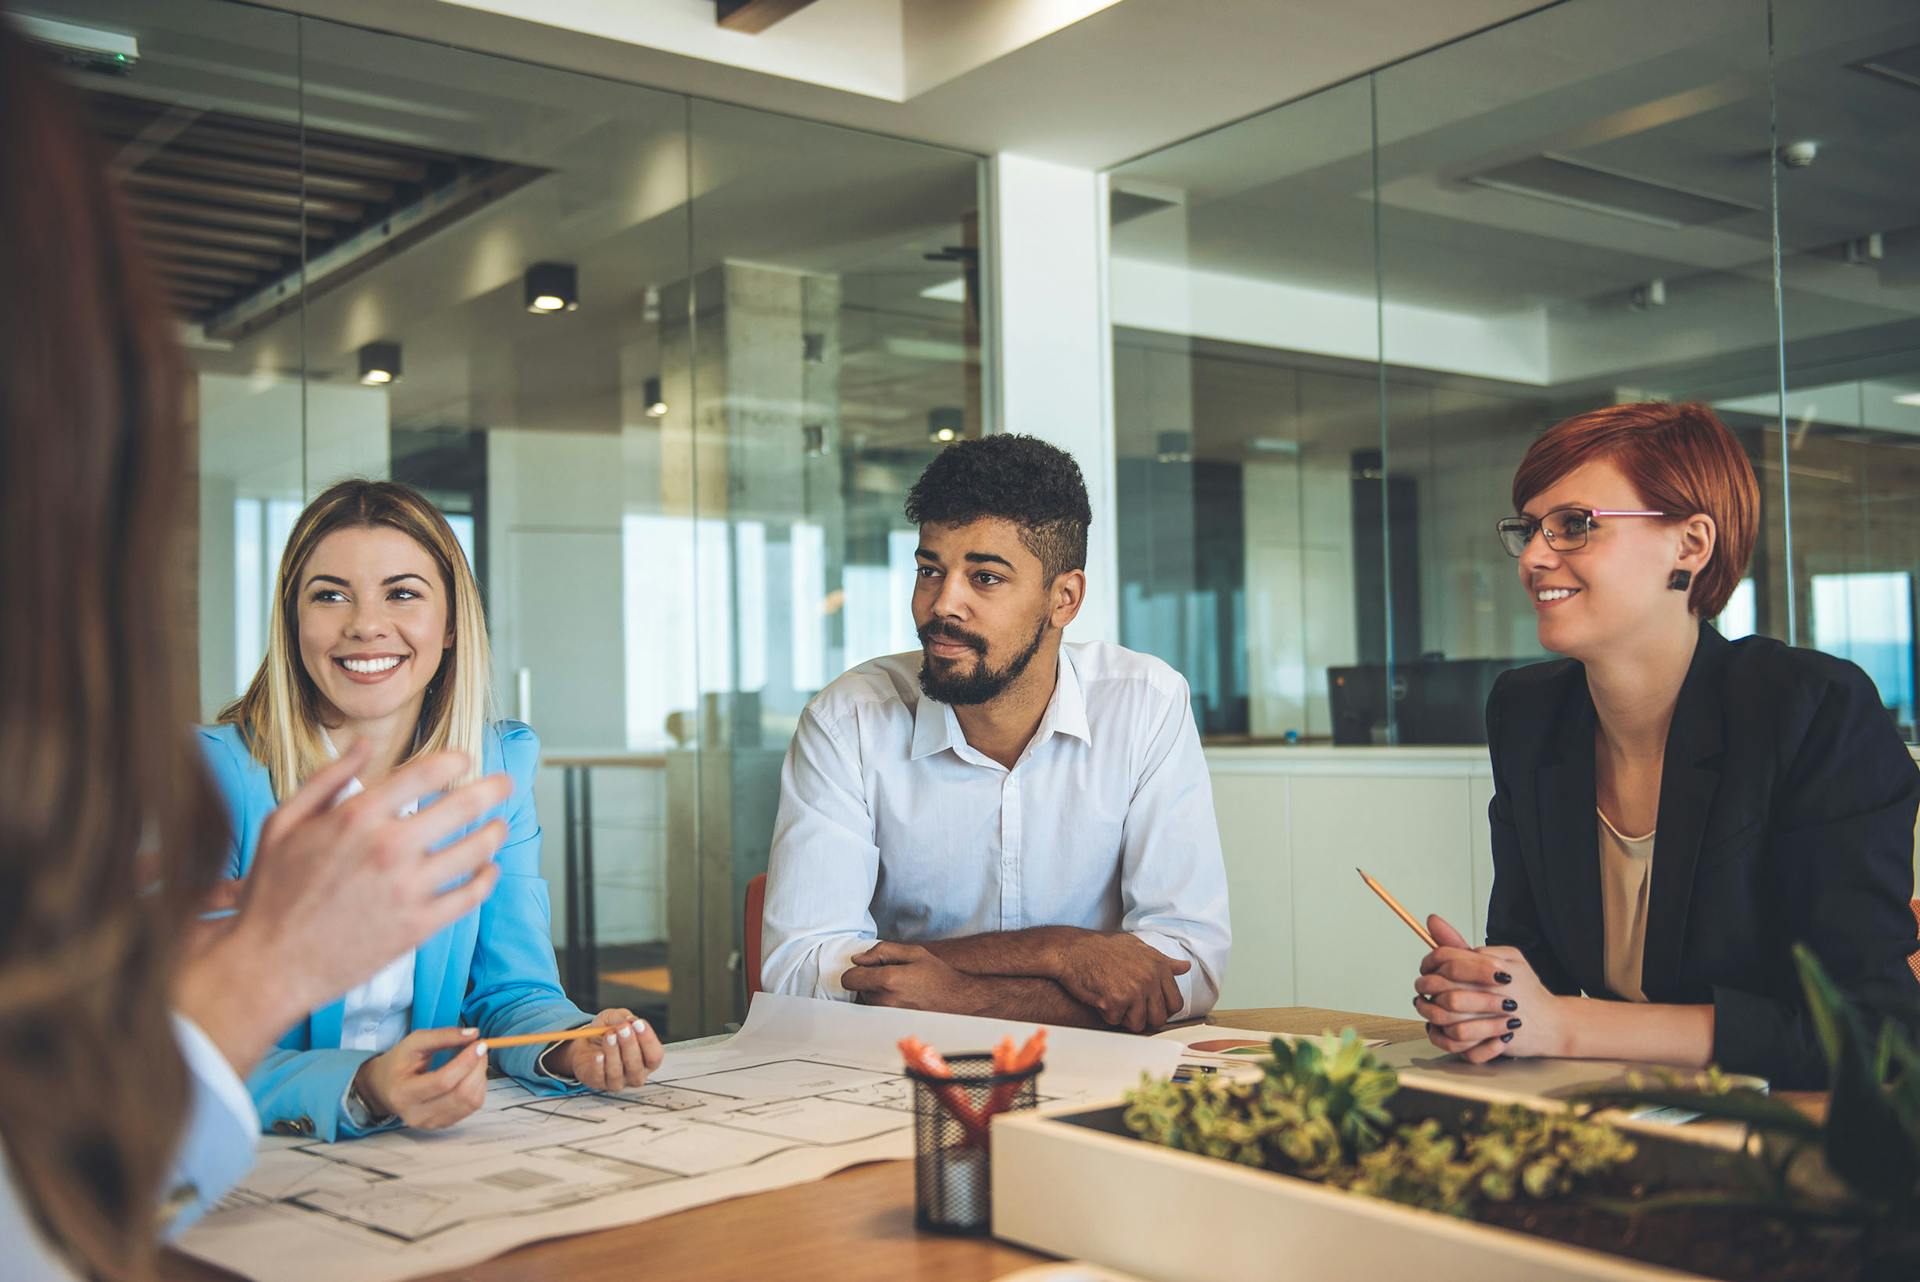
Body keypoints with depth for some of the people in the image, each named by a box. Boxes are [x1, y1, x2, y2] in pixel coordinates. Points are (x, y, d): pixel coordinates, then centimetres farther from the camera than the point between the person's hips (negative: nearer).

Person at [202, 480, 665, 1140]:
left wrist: (573, 1046, -17)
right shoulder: (216, 774, -10)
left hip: (442, 1148, 3)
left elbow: (511, 990, 5)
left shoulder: (499, 764, 3)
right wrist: (356, 1092, -32)